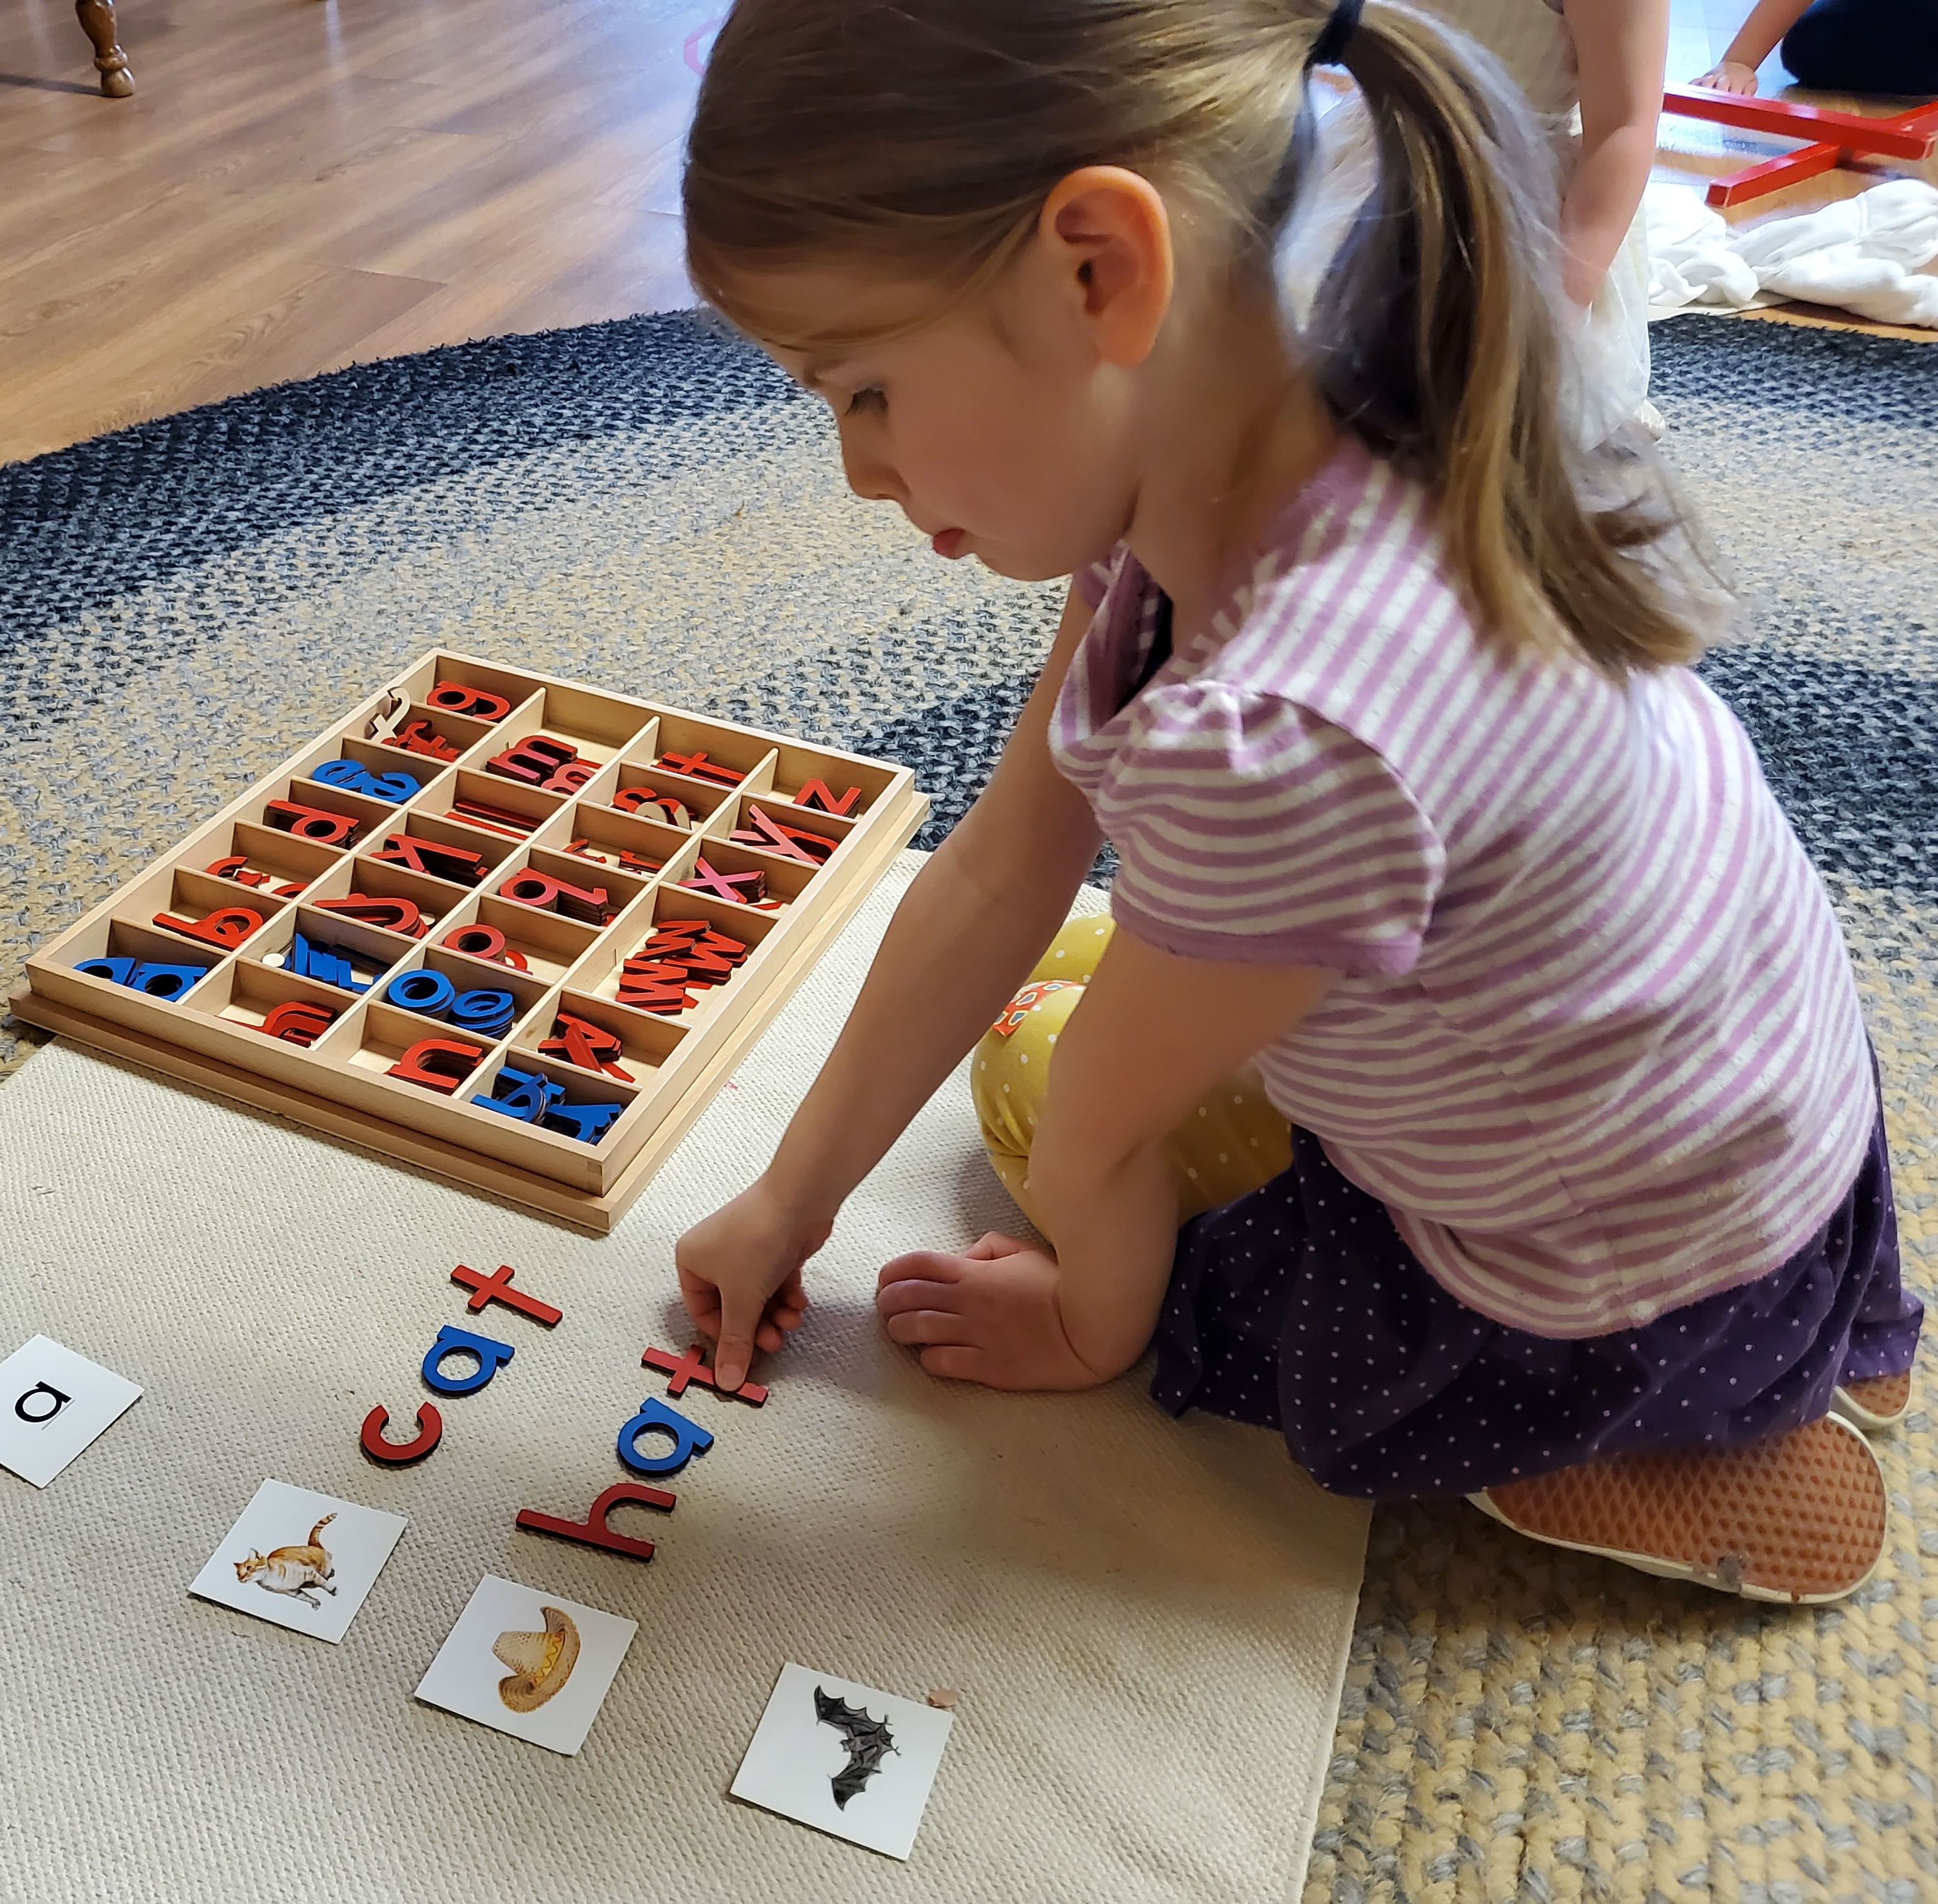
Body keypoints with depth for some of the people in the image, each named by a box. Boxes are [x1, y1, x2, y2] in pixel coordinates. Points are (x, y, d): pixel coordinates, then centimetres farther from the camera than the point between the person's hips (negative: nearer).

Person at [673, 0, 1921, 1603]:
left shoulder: (1277, 736, -42)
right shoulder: (1227, 459, -14)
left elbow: (1104, 1134, -22)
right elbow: (998, 880, -8)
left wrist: (1096, 1326, 0)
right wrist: (789, 1202, 0)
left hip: (1647, 1308, -7)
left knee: (1045, 1064, 6)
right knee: (1069, 990, 20)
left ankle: (1647, 1471, 7)